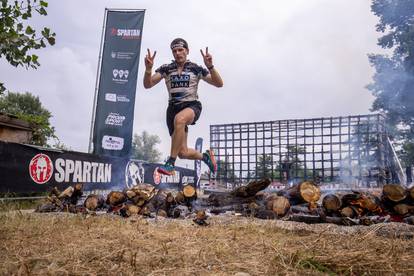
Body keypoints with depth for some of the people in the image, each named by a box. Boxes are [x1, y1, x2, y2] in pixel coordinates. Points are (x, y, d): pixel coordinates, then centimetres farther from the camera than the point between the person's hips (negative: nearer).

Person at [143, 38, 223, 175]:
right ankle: (205, 156, 32)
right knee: (183, 153, -3)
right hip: (173, 107, 3)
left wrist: (210, 66, -15)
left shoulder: (196, 68, 6)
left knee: (179, 119, -41)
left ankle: (170, 163, -34)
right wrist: (148, 68, -18)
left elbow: (219, 83, 0)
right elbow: (147, 84, 0)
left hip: (192, 106, -2)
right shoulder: (166, 69, 9)